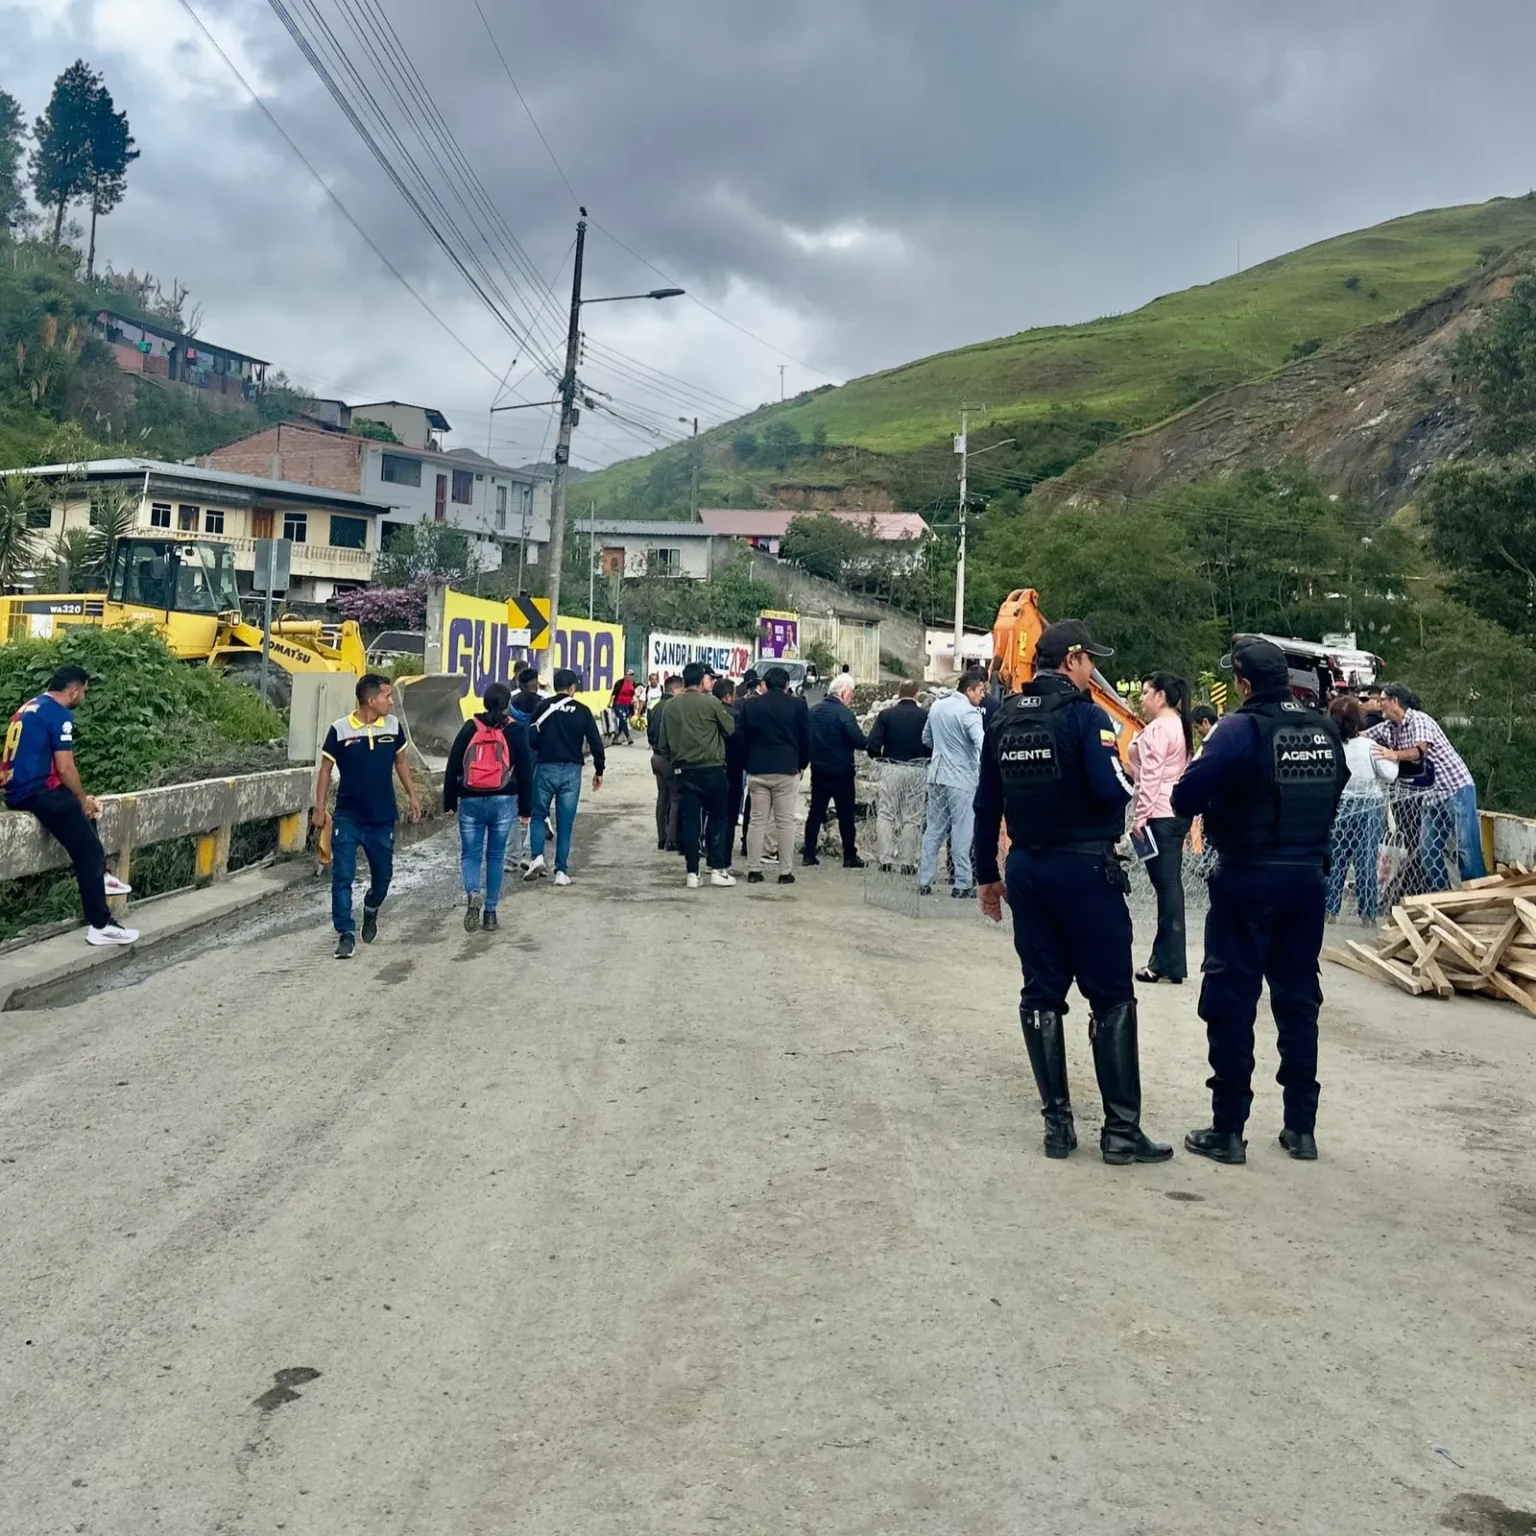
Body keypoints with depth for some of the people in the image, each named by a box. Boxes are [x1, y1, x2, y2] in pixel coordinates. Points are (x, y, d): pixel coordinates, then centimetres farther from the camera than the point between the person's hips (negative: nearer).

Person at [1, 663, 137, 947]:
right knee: (89, 852, -7)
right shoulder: (59, 714, -11)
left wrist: (81, 798, 20)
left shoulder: (29, 707, 18)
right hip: (36, 793, -10)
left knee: (81, 805, 31)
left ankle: (99, 876, 30)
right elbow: (64, 768, -16)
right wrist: (83, 800, 2)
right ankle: (100, 926, -8)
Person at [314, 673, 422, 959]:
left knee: (383, 875, 13)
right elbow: (326, 769, 0)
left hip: (382, 818, 3)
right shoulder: (339, 730, -9)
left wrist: (412, 796, 12)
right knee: (342, 877, -4)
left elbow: (401, 762, 13)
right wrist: (319, 806, -4)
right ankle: (346, 933, 2)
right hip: (347, 818, -3)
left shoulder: (393, 726, 0)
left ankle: (371, 910, 42)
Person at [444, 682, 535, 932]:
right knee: (496, 856, 10)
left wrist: (449, 802, 11)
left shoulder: (470, 728, 2)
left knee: (470, 854, 8)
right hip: (504, 802, 0)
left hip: (471, 801, 0)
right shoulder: (516, 731, 0)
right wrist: (525, 809, 7)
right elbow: (525, 772, 1)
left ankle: (472, 893, -20)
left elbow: (452, 767, 3)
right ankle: (491, 912, 12)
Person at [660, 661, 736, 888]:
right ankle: (718, 869, 6)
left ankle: (692, 872, 5)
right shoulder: (711, 703, -12)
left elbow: (664, 742, 6)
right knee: (717, 818, 8)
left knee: (689, 820, 5)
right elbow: (730, 728, -2)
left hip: (684, 771, 4)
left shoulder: (671, 705, 2)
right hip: (711, 769, -4)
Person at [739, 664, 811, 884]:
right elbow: (805, 739, 1)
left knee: (757, 820, 7)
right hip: (787, 770, -2)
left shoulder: (750, 705, 3)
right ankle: (785, 872, 4)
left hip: (757, 770, 2)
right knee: (785, 822, 3)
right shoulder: (797, 705, -3)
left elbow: (741, 738, 5)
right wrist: (802, 764, 14)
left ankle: (753, 870, 7)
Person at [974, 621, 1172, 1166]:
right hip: (1084, 867, -6)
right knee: (1111, 999, 1)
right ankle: (1121, 1129, 2)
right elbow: (1111, 790, -21)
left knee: (1042, 995, 10)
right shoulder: (1084, 714, -11)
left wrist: (988, 874, 18)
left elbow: (987, 804, 11)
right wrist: (1126, 777, 3)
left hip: (1026, 868, 6)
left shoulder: (1005, 718, 8)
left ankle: (1057, 1122, 12)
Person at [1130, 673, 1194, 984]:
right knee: (1170, 885, 10)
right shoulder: (1180, 726, 17)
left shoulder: (1157, 729, -12)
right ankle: (1166, 959, 14)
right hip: (1178, 812, 10)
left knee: (1166, 886, -7)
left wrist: (1139, 816, -14)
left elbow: (1150, 777, -17)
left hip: (1159, 815, -10)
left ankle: (1170, 964, -4)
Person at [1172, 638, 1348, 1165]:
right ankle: (1302, 1127, 21)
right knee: (1298, 1001, 14)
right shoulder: (1325, 731, 4)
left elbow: (1185, 796, -19)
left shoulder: (1242, 729, -15)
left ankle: (1227, 1130, 6)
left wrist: (1218, 800, 1)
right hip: (1306, 879, 6)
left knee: (1231, 1003, 3)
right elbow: (1332, 796, 13)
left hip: (1247, 880, -5)